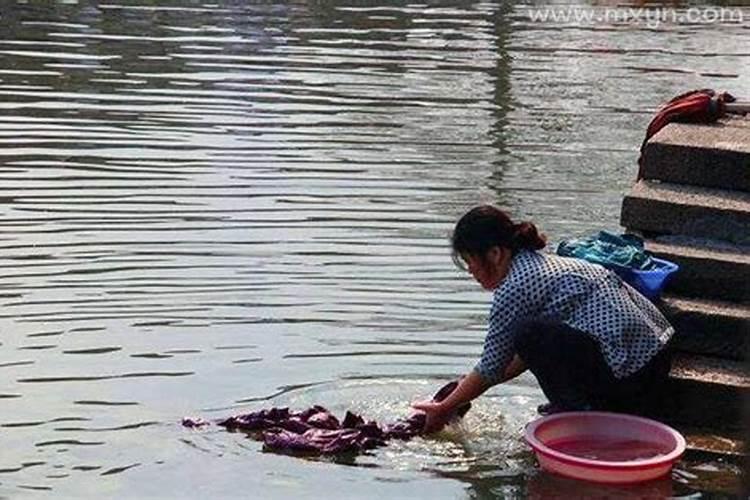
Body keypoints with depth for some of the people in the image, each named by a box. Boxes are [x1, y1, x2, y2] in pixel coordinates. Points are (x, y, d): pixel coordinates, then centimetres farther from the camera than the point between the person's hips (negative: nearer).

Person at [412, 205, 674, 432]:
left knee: (528, 333, -10)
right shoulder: (545, 262, 17)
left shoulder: (514, 288, -10)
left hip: (626, 375, -10)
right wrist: (469, 387, 28)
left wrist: (444, 409, 11)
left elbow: (491, 368, -2)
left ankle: (581, 411, -2)